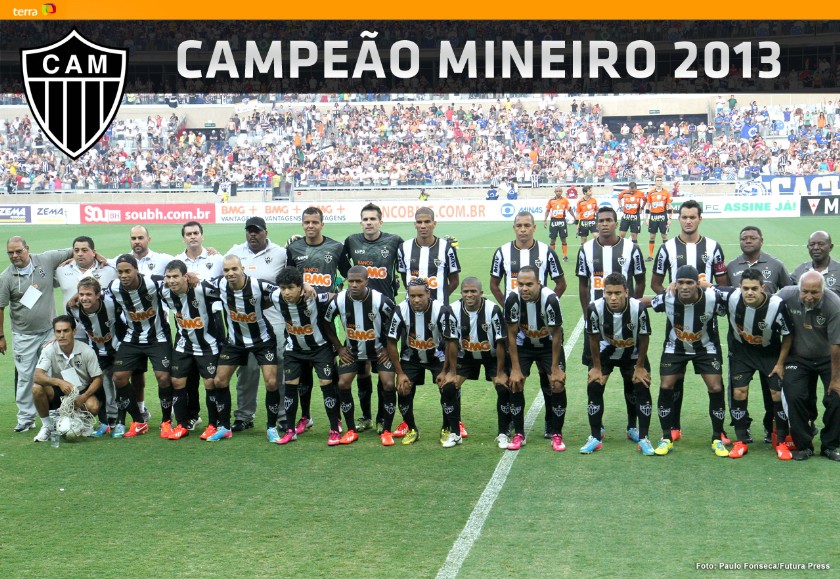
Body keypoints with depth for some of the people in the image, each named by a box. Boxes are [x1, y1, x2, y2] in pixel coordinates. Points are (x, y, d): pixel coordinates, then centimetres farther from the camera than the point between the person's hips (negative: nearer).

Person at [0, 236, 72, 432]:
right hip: (24, 336, -1)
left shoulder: (46, 260, -6)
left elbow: (72, 252, 4)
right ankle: (26, 418, 13)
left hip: (49, 331, 2)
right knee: (24, 376, 3)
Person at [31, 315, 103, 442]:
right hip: (59, 392, 1)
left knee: (93, 407, -33)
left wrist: (84, 396, -27)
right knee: (37, 389, -28)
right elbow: (37, 376, -25)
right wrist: (59, 382, -43)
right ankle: (47, 426, -4)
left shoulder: (87, 351, -16)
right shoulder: (49, 350, -14)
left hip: (83, 391, -1)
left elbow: (98, 378, -10)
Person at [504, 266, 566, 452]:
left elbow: (556, 334, -19)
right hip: (524, 344, 2)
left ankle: (557, 435, 2)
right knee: (515, 384, -10)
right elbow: (512, 334, -15)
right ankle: (519, 435, 5)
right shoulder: (513, 299, -27)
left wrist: (555, 368, -16)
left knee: (558, 384, -14)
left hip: (549, 345, -1)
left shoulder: (550, 299, -32)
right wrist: (515, 368, -15)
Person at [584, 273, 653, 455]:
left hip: (633, 354, 0)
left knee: (642, 387, -10)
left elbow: (644, 339, -16)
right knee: (594, 386, -11)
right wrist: (596, 367, -8)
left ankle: (643, 437, 6)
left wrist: (640, 367, -9)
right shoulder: (595, 308, -32)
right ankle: (595, 437, 2)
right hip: (605, 351, 0)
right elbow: (594, 339, -15)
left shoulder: (638, 308, -33)